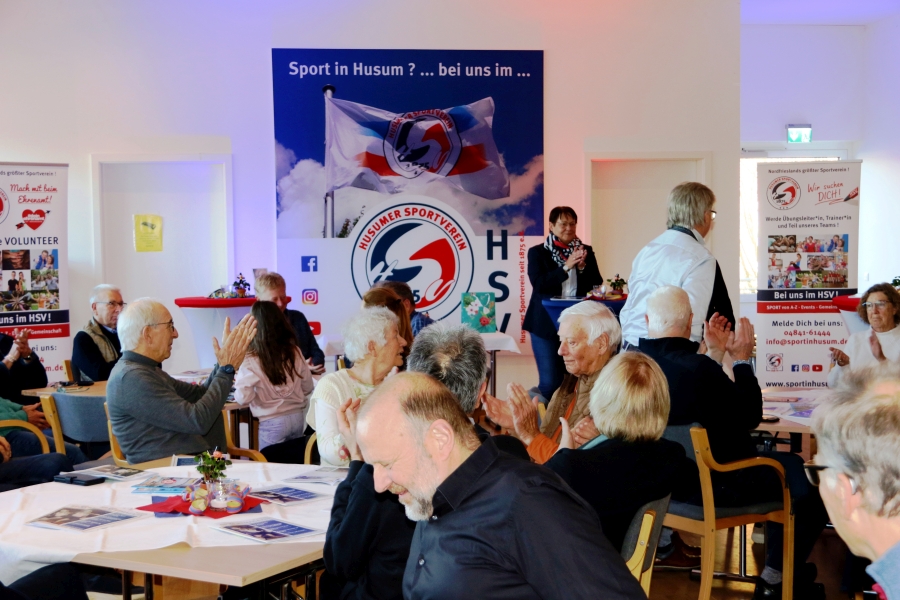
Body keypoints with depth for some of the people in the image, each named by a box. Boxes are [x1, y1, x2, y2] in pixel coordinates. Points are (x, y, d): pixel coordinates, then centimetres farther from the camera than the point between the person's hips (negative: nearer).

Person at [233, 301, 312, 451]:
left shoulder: (251, 361, -14)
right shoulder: (294, 351, -1)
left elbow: (243, 398, -18)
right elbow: (308, 388, 7)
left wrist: (238, 386, 3)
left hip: (272, 422, -4)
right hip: (298, 417, 4)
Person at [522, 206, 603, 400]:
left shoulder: (585, 251, 9)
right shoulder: (537, 252, 1)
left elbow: (597, 285, 4)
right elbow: (539, 284, -12)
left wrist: (582, 266, -13)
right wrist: (567, 266, -18)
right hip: (547, 324, -2)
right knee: (550, 381, -3)